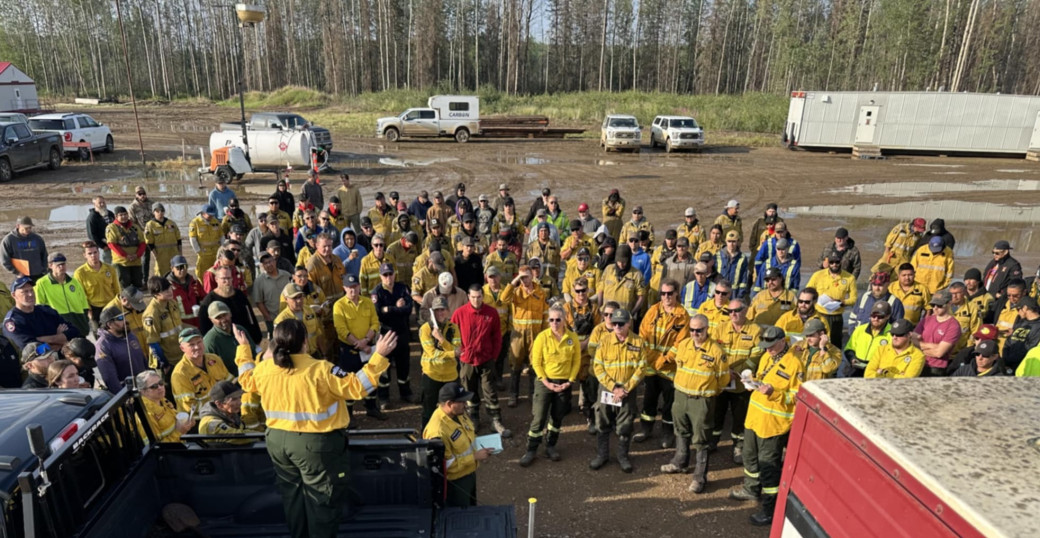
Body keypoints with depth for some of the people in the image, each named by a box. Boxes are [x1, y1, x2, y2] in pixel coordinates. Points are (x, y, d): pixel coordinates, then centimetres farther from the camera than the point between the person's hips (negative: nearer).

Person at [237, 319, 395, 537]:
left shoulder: (263, 368, -5)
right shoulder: (320, 370, -24)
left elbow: (247, 381, 19)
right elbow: (358, 387, -23)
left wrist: (244, 348, 29)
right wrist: (379, 355, -22)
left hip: (278, 440, 6)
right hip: (316, 443, -6)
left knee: (292, 495, 24)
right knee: (322, 499, 11)